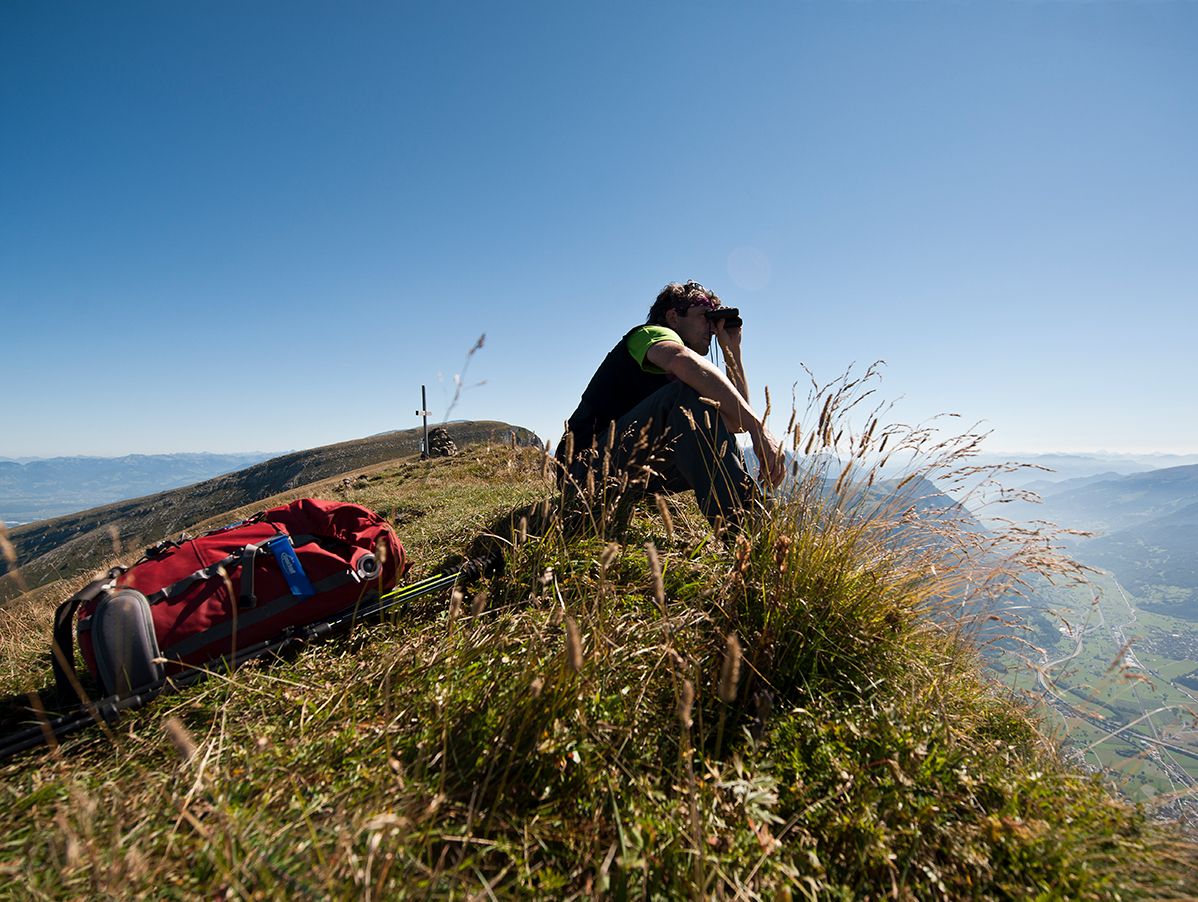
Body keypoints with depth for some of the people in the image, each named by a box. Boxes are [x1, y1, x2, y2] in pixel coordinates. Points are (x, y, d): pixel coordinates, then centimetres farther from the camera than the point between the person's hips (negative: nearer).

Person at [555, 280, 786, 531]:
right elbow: (684, 360, -28)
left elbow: (738, 421, 14)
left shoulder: (671, 379, 23)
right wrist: (757, 426, -32)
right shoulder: (649, 333, 0)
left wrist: (732, 349, 15)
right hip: (588, 468, -9)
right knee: (690, 394, -26)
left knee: (726, 447, 9)